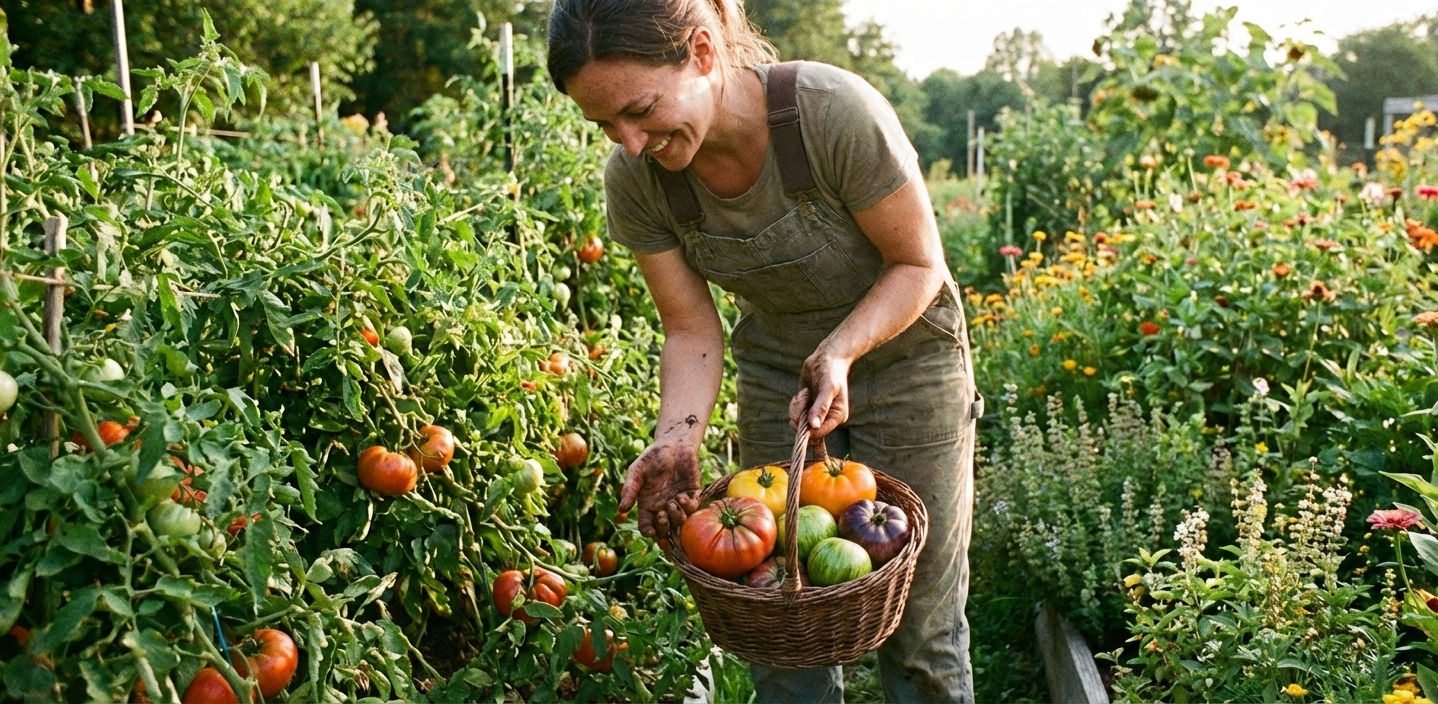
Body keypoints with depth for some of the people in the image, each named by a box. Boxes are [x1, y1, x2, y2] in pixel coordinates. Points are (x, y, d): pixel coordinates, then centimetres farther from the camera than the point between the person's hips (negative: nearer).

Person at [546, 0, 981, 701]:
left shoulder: (834, 111, -30)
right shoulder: (634, 180, -18)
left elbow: (919, 264, -17)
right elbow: (693, 330, -9)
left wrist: (841, 353, -32)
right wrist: (678, 434, -27)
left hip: (904, 355, -3)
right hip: (776, 373, 3)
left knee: (918, 619, 6)